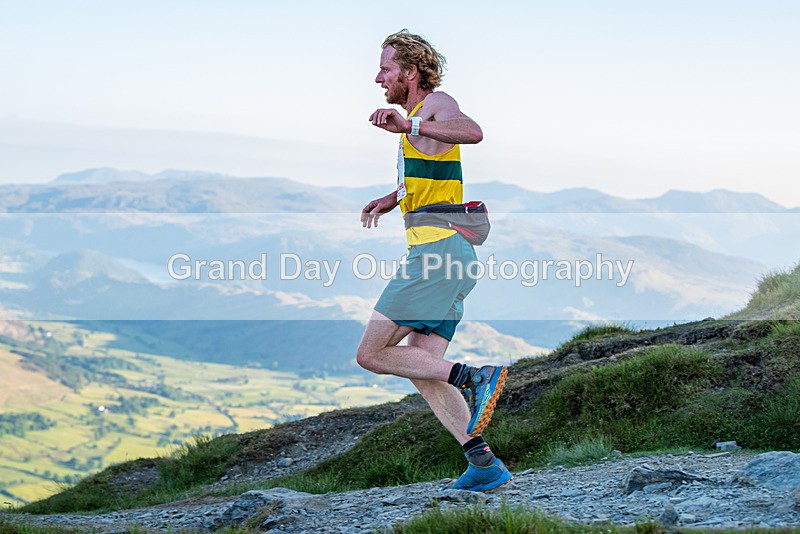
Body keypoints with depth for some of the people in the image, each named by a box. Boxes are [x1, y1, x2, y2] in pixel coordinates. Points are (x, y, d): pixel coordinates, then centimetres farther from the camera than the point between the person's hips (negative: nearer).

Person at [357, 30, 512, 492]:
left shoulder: (437, 103, -4)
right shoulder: (417, 120, 25)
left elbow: (472, 132, -28)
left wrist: (409, 126, -37)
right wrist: (391, 200, 29)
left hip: (440, 249, -10)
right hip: (450, 256, 10)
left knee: (372, 354, -10)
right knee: (423, 370, 7)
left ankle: (477, 379, -15)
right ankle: (485, 465, 1)